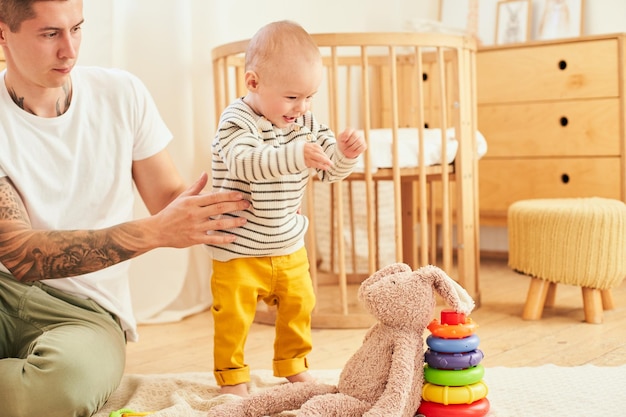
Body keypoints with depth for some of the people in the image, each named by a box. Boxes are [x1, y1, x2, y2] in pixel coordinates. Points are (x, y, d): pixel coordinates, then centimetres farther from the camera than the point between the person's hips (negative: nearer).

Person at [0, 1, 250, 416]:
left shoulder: (122, 94, 1)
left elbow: (169, 197, 7)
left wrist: (261, 211, -14)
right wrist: (154, 231, -29)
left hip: (86, 310, 2)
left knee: (71, 375, -34)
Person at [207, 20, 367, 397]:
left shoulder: (307, 123, 0)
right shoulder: (238, 121, -19)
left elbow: (329, 170, 3)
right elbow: (243, 162, -38)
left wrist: (345, 154, -20)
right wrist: (294, 156, -50)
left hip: (289, 244, 6)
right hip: (239, 247, -6)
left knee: (299, 304, 15)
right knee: (234, 313, 0)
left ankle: (293, 363, 35)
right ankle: (230, 373, 20)